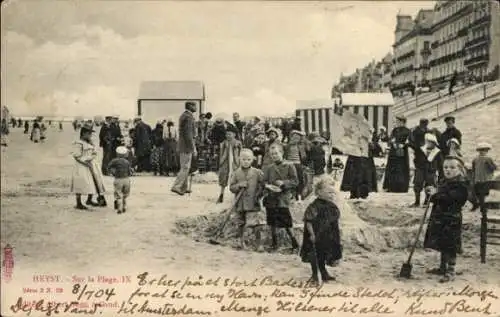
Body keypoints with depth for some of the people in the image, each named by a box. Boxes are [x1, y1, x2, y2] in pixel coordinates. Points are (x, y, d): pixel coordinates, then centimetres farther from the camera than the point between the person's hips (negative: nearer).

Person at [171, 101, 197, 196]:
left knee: (185, 167, 13)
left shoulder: (183, 115, 16)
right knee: (185, 168, -8)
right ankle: (176, 187, -11)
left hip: (183, 146, 10)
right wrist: (194, 149, -21)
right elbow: (188, 134, -22)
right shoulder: (188, 117, -16)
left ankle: (183, 188, 17)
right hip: (187, 146, -10)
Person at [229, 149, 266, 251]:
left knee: (257, 224, -9)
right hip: (240, 203, 2)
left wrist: (259, 194, -8)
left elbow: (262, 184, 5)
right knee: (241, 224, 14)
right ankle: (241, 241, 32)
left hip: (253, 203, -2)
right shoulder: (236, 173, 2)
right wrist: (239, 185, -15)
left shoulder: (257, 172, -1)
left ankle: (258, 243, 5)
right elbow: (231, 187, 2)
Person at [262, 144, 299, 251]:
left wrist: (283, 183, -18)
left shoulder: (289, 166, -2)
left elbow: (295, 181, -4)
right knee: (272, 223, 10)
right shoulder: (268, 168, 8)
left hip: (283, 198, -4)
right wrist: (268, 186, -13)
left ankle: (294, 242, 11)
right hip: (271, 198, 4)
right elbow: (264, 181, 9)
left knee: (286, 223, -5)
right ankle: (274, 243, 24)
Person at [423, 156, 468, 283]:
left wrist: (436, 194, -26)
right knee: (442, 245, 18)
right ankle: (443, 267, 32)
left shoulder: (460, 184, -14)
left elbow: (450, 198, -26)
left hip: (452, 220, -8)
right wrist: (432, 193, -1)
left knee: (450, 246, -3)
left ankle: (450, 272, 5)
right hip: (440, 218, 8)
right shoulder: (443, 182, 13)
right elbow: (438, 199, 18)